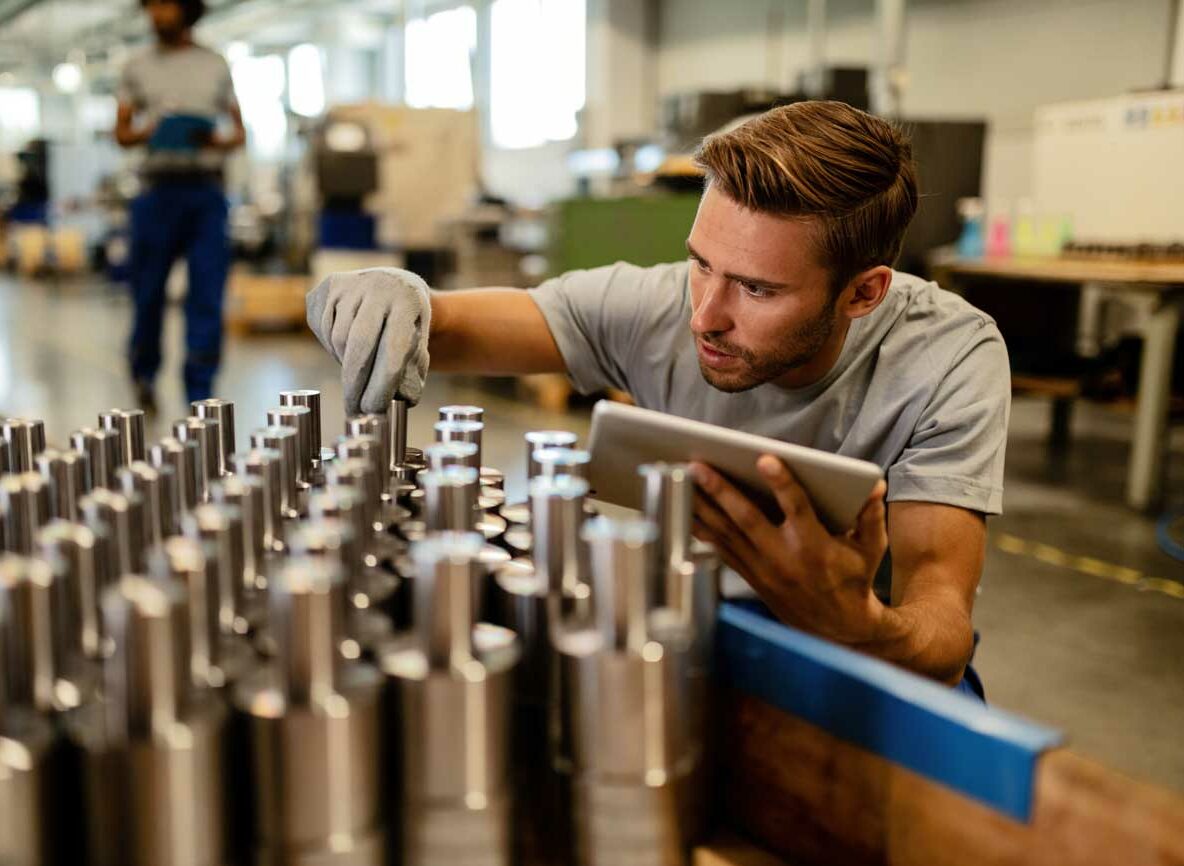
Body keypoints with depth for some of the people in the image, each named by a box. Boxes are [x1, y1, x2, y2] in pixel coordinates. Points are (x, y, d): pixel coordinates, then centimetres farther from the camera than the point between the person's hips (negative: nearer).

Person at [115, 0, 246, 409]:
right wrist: (146, 133, -11)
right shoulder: (138, 68, 12)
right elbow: (121, 132, 10)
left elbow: (239, 132, 14)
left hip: (207, 191, 0)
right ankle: (143, 372, 28)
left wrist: (221, 140, -8)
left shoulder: (216, 67, 13)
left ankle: (200, 396, -2)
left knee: (207, 295, -6)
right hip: (159, 188, 0)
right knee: (148, 289, 2)